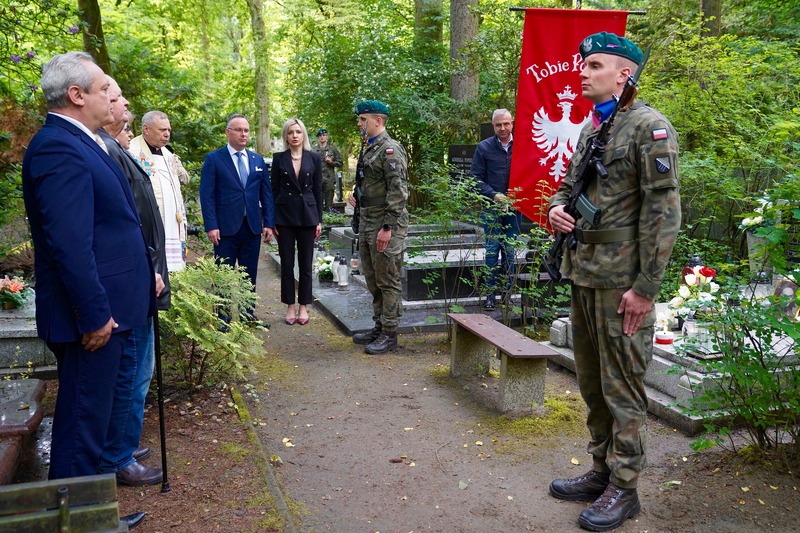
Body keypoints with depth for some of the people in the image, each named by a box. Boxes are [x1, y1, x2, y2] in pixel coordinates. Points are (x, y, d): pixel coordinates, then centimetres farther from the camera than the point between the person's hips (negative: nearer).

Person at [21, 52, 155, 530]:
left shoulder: (78, 144, 14)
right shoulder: (59, 149, -18)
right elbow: (69, 244, -24)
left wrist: (146, 274, 18)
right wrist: (96, 315, -22)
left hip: (103, 309, 11)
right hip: (92, 315, -11)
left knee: (88, 416, 20)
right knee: (83, 421, 2)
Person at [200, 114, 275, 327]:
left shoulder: (258, 160, 11)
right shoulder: (213, 159, -2)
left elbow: (266, 194, 11)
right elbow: (207, 195, -6)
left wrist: (269, 223, 4)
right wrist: (211, 226, -13)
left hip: (253, 227, 4)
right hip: (226, 228, -4)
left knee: (250, 274, 11)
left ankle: (248, 314, 22)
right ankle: (222, 318, 14)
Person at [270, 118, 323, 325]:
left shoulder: (314, 158, 2)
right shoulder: (279, 158, 2)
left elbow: (318, 189, 4)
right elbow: (274, 189, 4)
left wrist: (319, 220, 1)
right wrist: (272, 220, 0)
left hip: (307, 215, 0)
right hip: (284, 215, 0)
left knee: (305, 264, 5)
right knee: (287, 264, 5)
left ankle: (303, 307, 16)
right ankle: (290, 307, 16)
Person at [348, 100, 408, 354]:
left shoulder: (390, 149, -14)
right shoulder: (368, 149, 16)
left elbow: (397, 192, -20)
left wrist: (388, 228, -23)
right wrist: (357, 194, 11)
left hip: (385, 226, -10)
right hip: (367, 223, 10)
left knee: (388, 281, -1)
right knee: (372, 279, 16)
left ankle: (389, 334, 8)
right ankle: (379, 326, 27)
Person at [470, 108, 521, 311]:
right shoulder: (484, 147, 3)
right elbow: (476, 178, 2)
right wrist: (494, 195, -9)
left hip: (514, 207, 1)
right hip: (491, 207, -1)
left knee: (510, 251, 7)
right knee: (492, 249, -2)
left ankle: (507, 293, 17)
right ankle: (490, 294, 4)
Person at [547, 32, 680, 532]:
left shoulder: (649, 126, -10)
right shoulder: (590, 129, 15)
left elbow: (663, 212, -15)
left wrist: (645, 288, -18)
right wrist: (557, 208, 2)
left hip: (622, 282, -8)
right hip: (584, 275, 9)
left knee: (622, 388, 2)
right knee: (592, 383, 16)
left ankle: (624, 489, 16)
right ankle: (601, 472, 31)